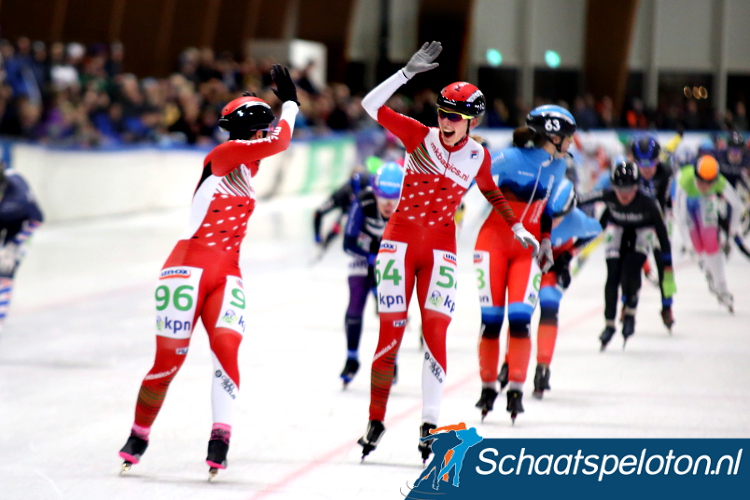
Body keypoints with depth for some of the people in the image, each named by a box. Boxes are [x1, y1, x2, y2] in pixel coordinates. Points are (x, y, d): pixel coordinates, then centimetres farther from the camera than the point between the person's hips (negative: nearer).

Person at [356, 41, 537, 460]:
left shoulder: (478, 156, 1)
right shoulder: (421, 137, -6)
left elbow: (491, 192, 21)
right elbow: (372, 106, -13)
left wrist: (519, 229, 23)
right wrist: (409, 71, -21)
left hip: (441, 249, 1)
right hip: (400, 240, -1)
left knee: (435, 334, -6)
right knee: (390, 332, -2)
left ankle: (430, 425, -1)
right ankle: (376, 420, 9)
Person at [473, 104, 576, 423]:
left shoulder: (557, 166, 4)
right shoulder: (510, 159, -16)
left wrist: (545, 241, 17)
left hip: (527, 248, 4)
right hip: (494, 242, -4)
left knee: (520, 318, -9)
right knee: (491, 318, -3)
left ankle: (516, 389, -2)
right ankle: (488, 387, 11)